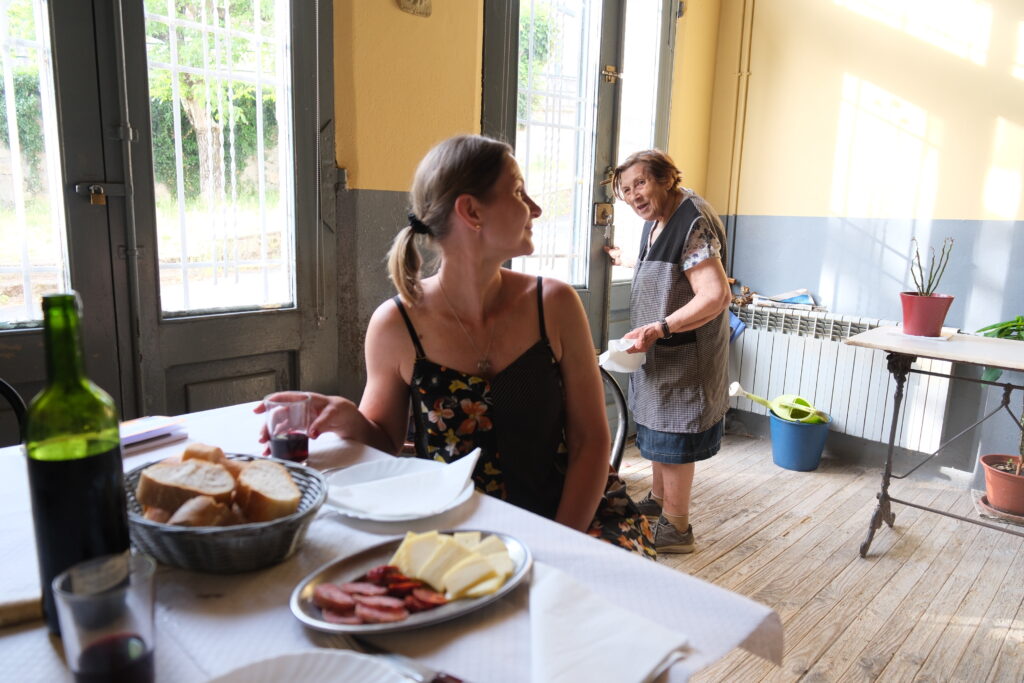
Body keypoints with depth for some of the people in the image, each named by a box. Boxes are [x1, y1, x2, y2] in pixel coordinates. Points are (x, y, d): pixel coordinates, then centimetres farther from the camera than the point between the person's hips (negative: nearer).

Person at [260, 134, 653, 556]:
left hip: (564, 518, 1)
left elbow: (590, 438, -3)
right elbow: (387, 442, 5)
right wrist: (354, 424, -18)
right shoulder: (396, 326, -9)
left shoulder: (554, 305, -7)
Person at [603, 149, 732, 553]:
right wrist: (624, 261, 41)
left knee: (672, 436, -1)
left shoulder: (692, 223, -22)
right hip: (658, 353, 10)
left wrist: (658, 329, -35)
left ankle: (676, 528, 14)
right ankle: (658, 500, 39)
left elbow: (716, 295, -30)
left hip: (683, 355, -10)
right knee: (655, 427, 20)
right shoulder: (656, 221, 8)